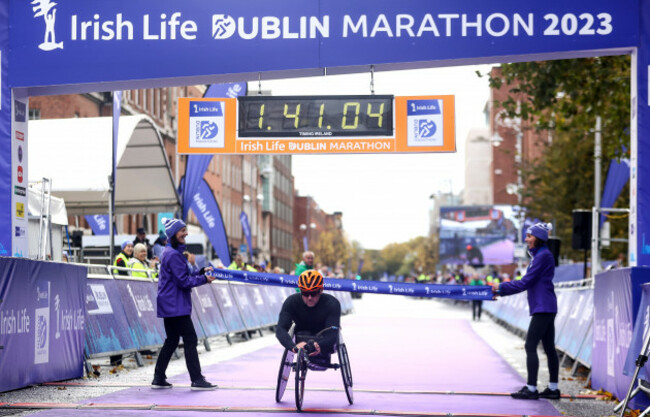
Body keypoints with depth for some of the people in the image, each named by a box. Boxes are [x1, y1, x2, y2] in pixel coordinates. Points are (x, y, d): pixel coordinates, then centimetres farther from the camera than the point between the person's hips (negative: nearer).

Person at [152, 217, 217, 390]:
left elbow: (184, 276, 19)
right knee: (190, 339, -7)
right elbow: (183, 281, -18)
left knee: (172, 340, 13)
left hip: (169, 306, 11)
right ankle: (197, 380, -6)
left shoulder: (172, 252, 16)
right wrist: (204, 279, -11)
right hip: (176, 306, -11)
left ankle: (159, 379, 16)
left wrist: (201, 271, 9)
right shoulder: (173, 255, -16)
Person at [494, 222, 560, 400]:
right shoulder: (538, 255, 18)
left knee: (530, 346, -10)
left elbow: (525, 282, -16)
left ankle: (531, 389, -10)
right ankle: (553, 388, 14)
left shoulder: (544, 256, -13)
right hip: (545, 307, 10)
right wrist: (501, 291, 15)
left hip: (543, 308, -10)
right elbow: (526, 282, 20)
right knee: (549, 347, 10)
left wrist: (502, 287, -8)